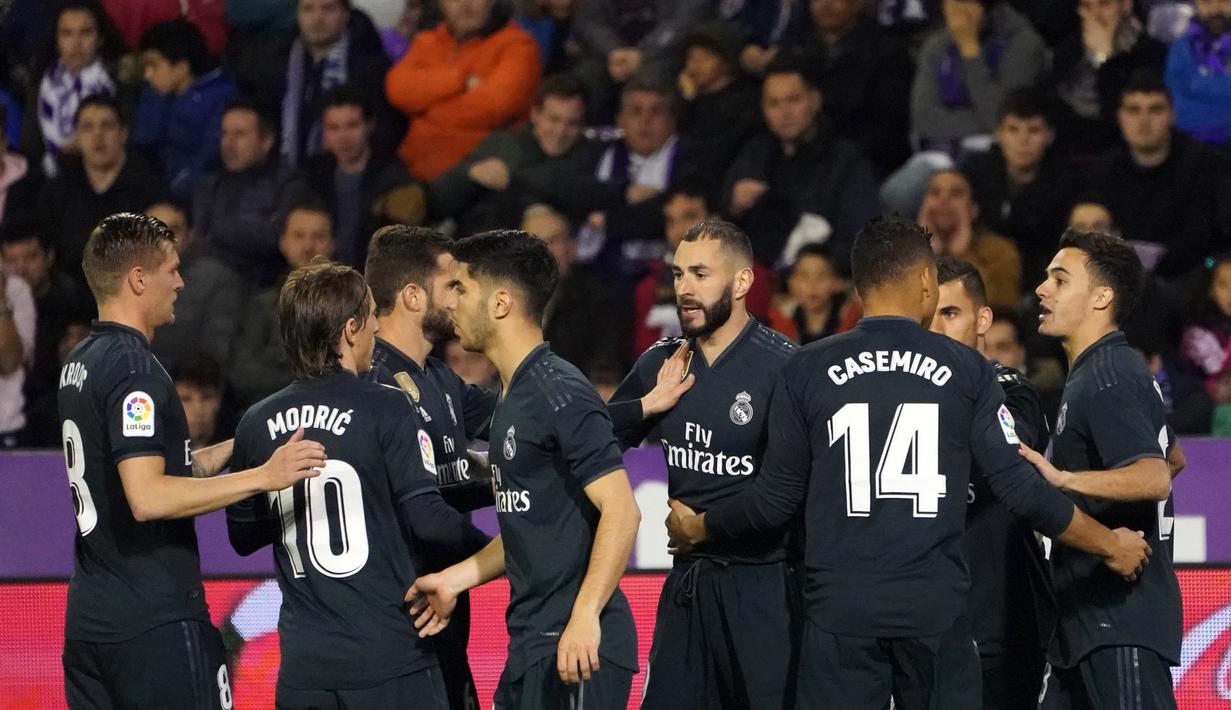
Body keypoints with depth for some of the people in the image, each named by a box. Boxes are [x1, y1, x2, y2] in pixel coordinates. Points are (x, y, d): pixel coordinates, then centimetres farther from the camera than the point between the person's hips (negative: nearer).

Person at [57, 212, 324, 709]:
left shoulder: (81, 364, 15)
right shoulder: (134, 370, -15)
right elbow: (148, 497, -25)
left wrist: (237, 447, 24)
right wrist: (263, 476, -25)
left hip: (87, 621, 9)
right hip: (156, 623, -9)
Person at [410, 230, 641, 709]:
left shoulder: (559, 395, -13)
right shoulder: (512, 399, 18)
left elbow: (621, 511, -20)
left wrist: (584, 616, -26)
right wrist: (456, 579, 16)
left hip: (576, 648, -10)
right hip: (532, 646, 10)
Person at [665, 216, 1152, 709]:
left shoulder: (805, 372, 2)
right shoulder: (967, 370, 2)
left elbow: (776, 499, 5)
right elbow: (1019, 488, 2)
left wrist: (697, 530, 24)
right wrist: (1110, 545, 15)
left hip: (839, 611, 0)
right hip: (935, 608, 0)